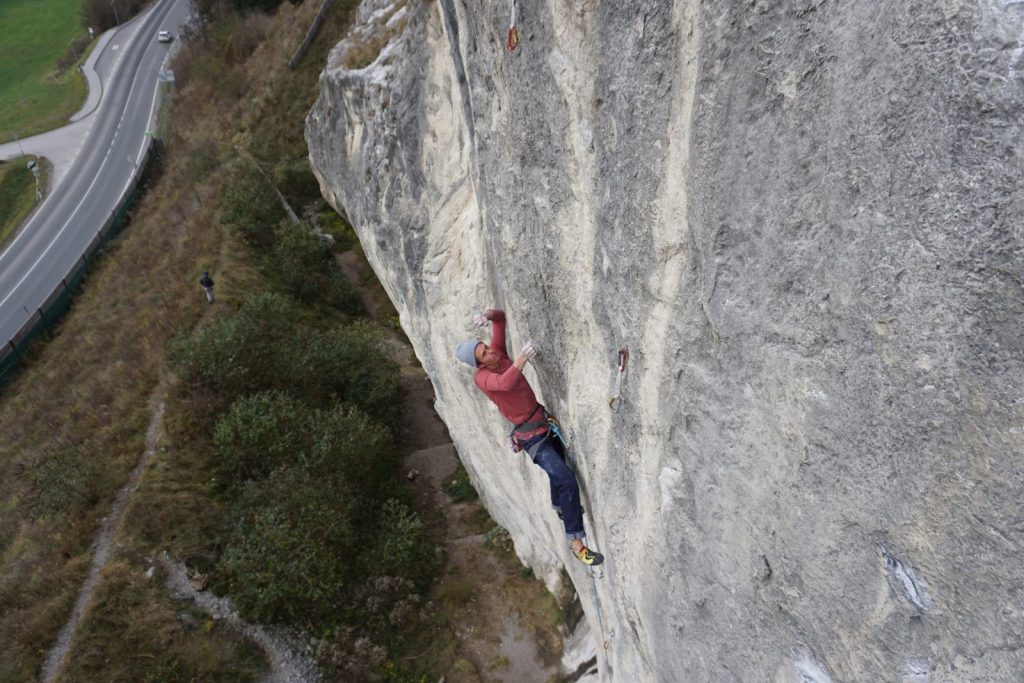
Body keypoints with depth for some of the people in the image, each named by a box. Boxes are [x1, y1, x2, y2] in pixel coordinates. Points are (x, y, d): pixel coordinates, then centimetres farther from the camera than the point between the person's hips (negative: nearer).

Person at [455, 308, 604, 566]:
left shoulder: (498, 352, -4)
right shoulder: (482, 377, -22)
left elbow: (500, 316, 1)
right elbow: (504, 383, -44)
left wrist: (487, 315, -21)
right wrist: (523, 357, -56)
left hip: (544, 421, 8)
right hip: (531, 436, -8)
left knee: (558, 471, 27)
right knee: (567, 482, -15)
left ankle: (561, 507, 54)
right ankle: (575, 540, -6)